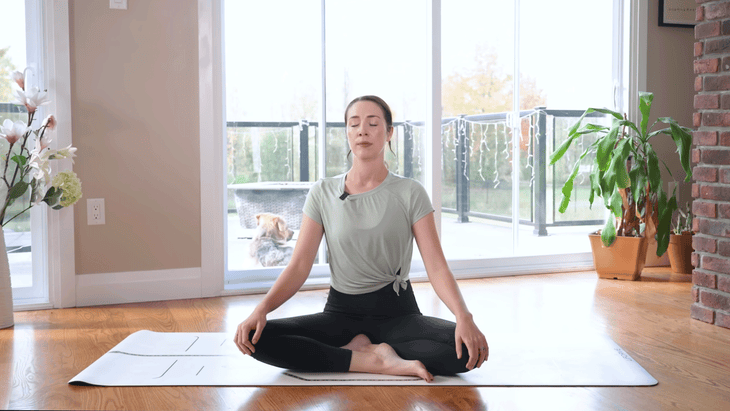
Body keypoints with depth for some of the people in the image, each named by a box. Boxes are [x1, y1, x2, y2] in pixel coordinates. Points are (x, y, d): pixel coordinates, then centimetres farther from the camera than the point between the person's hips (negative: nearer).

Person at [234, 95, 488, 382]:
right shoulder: (323, 193, 2)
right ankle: (378, 361, -21)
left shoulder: (410, 193, -3)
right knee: (256, 338, -24)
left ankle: (358, 348, -15)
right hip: (340, 312, 2)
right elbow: (299, 265, -5)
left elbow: (436, 265, -11)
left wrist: (464, 317, -29)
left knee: (468, 349, -30)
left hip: (396, 310, -1)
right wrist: (261, 309, -23)